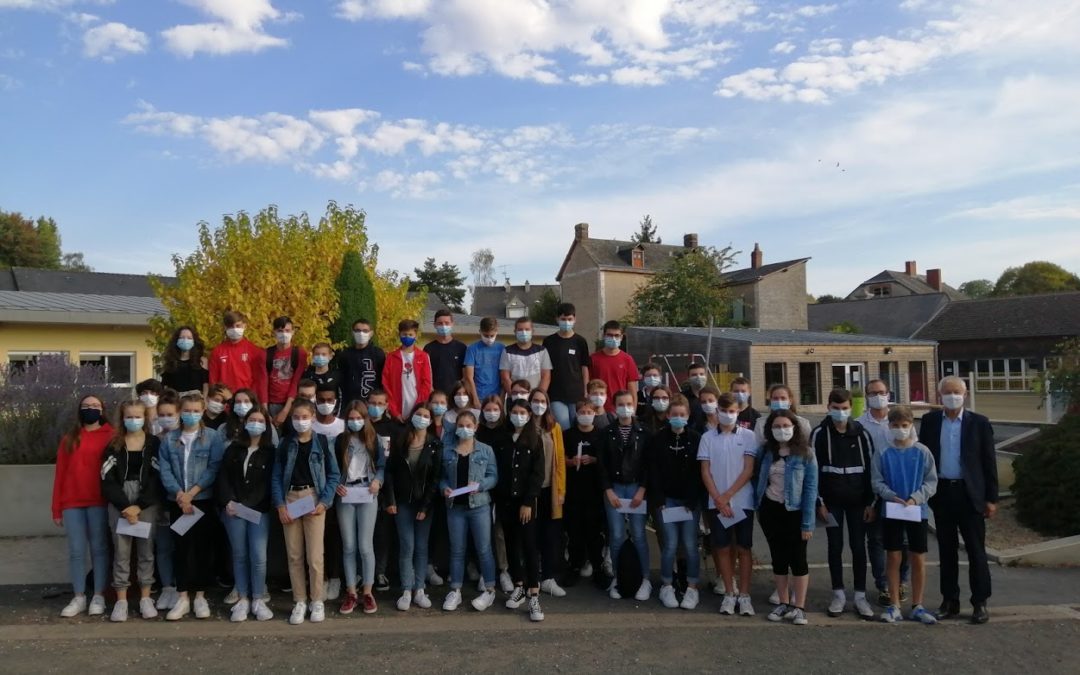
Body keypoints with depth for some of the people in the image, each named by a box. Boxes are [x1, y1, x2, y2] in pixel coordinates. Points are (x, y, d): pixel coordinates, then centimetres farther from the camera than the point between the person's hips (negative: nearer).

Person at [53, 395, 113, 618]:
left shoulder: (110, 437, 2)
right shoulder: (69, 439, 12)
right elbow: (60, 474, 9)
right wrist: (57, 508, 5)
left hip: (99, 502, -3)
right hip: (72, 504, 3)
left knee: (99, 548, 3)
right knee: (76, 551, 6)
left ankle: (99, 597, 11)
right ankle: (79, 597, 14)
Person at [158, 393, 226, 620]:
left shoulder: (212, 437, -1)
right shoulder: (169, 439, 5)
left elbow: (214, 468, -7)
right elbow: (164, 470, -1)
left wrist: (192, 492, -14)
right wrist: (180, 495, -13)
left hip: (203, 500, -1)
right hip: (176, 501, 2)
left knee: (203, 547, 4)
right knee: (181, 547, 5)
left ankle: (200, 597, 13)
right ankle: (182, 598, 13)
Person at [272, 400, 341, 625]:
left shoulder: (321, 442, 0)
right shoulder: (286, 443, 6)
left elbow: (334, 474, 0)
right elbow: (277, 476, 6)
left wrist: (324, 501, -9)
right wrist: (280, 504, -5)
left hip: (314, 498, -2)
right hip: (290, 498, 2)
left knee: (314, 555, -3)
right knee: (294, 555, 6)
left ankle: (317, 601, 10)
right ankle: (299, 602, 16)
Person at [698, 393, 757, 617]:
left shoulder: (747, 436, -1)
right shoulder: (707, 437, 3)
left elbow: (748, 470, -5)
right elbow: (705, 472, 1)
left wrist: (727, 496, -10)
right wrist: (718, 500, -8)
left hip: (742, 501, -1)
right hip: (717, 503, 1)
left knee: (744, 548, 3)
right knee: (723, 548, 6)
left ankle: (744, 595, 12)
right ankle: (729, 594, 16)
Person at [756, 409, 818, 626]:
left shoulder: (805, 453, -9)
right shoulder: (766, 452, 4)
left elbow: (811, 488, -10)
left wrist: (807, 522, -14)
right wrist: (758, 506, 4)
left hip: (794, 512, -4)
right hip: (770, 510, 4)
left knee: (798, 559, 1)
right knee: (778, 558, 12)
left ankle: (799, 608, 12)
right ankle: (784, 604, 24)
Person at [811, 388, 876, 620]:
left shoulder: (861, 433, 1)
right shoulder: (819, 433, -4)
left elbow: (871, 468, 3)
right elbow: (814, 469, -4)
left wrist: (871, 502, -1)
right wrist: (819, 501, -8)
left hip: (857, 500, 1)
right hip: (831, 500, -1)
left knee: (858, 546, 5)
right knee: (835, 547, 6)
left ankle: (860, 596, 14)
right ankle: (838, 595, 16)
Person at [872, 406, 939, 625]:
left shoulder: (922, 452, -3)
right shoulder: (883, 454, -3)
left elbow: (931, 481, -3)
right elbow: (877, 482, -2)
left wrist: (916, 498, -17)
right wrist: (893, 497, -18)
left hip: (918, 511, 0)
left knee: (918, 560, 6)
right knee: (894, 558, 6)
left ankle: (917, 606, 19)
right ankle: (894, 606, 15)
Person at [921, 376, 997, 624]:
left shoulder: (979, 423, -1)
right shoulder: (930, 421, 4)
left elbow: (989, 462, 0)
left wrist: (991, 498, -3)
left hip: (970, 494, -2)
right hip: (941, 492, 2)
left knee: (976, 550, 3)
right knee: (947, 550, 10)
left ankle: (980, 602, 13)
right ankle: (950, 601, 18)